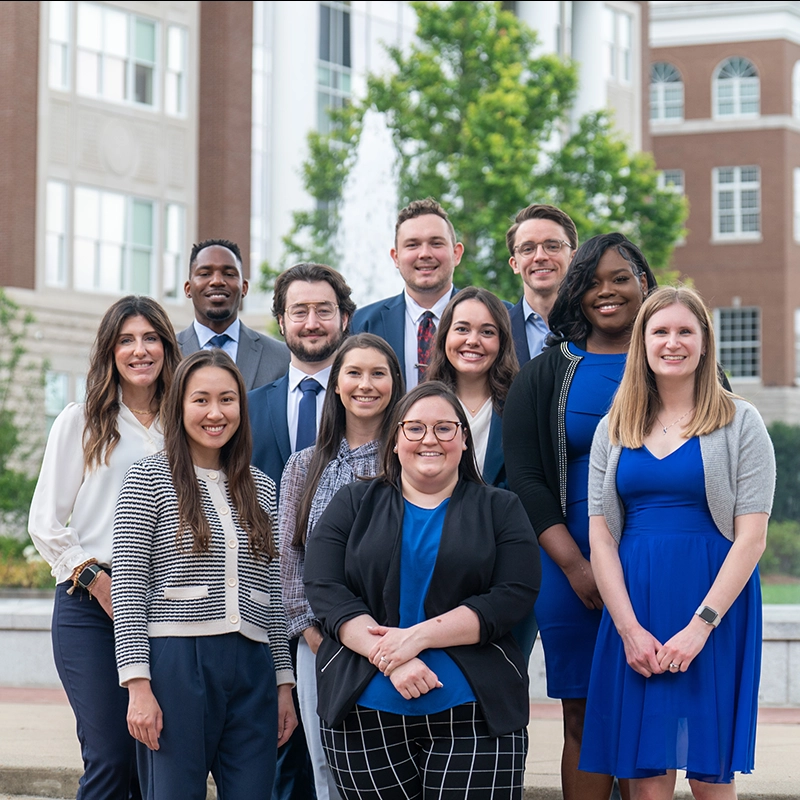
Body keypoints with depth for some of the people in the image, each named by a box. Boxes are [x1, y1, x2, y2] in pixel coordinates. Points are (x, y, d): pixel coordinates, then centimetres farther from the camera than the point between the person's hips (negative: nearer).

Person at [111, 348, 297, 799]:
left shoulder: (260, 488, 15)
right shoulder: (150, 479, 1)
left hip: (253, 671, 4)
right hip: (175, 664, -4)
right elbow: (127, 588, -4)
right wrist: (138, 685, -12)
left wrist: (284, 683, 13)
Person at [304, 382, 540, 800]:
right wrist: (387, 658, -15)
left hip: (473, 716, -1)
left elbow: (514, 596, -4)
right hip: (364, 715, 1)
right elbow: (325, 591, 0)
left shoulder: (500, 509, 9)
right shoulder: (353, 505, 11)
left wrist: (420, 635, -14)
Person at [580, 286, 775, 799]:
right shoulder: (614, 429, 11)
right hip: (634, 605, 3)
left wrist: (700, 625, -15)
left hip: (716, 604, -2)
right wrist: (630, 629, -7)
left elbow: (752, 535, -5)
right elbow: (601, 535, 6)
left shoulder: (740, 423, 1)